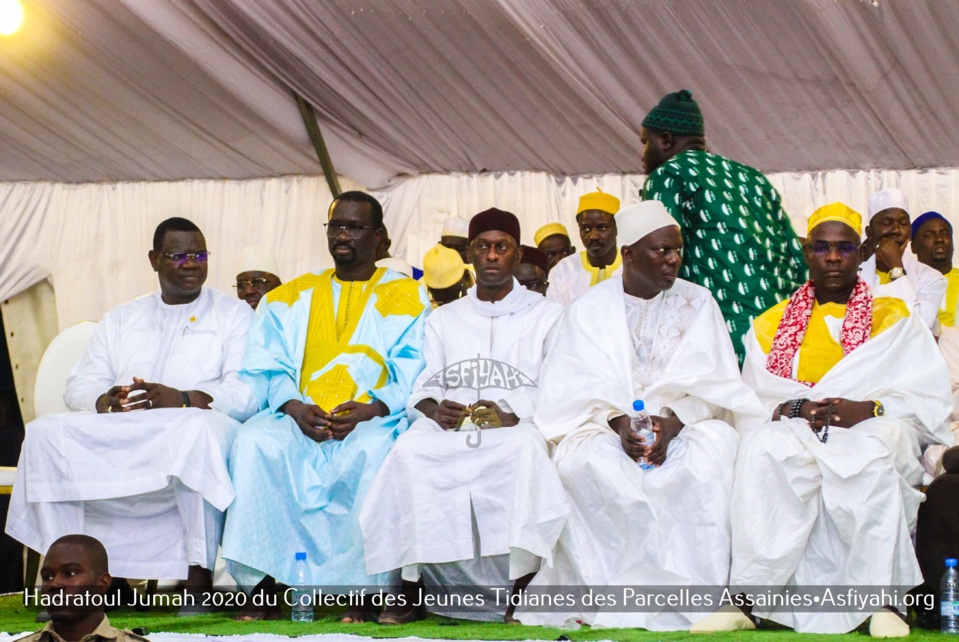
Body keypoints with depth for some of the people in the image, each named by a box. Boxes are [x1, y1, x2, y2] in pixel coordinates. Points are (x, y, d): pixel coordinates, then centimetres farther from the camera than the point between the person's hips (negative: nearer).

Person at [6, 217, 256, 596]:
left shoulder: (234, 314, 12)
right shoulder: (119, 319, 25)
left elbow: (248, 392, -3)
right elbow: (79, 386, 15)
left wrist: (182, 399, -19)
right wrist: (106, 401, -10)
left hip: (192, 431, -4)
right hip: (117, 436, 4)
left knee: (200, 430, -38)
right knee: (46, 432, -19)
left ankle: (199, 576, -33)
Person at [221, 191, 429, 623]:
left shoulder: (407, 298, 12)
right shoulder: (291, 298, 21)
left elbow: (414, 379, 1)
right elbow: (268, 368, 11)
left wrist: (370, 410, -17)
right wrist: (295, 408, -10)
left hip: (374, 420, -2)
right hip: (296, 419, 3)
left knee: (373, 453, -37)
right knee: (254, 443, -30)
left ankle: (363, 592, -28)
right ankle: (262, 587, -28)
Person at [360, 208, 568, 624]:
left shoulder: (546, 315, 14)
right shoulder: (443, 319, 23)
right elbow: (423, 388, 13)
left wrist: (513, 416, -16)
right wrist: (436, 410, -11)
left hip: (517, 425, -2)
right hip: (450, 427, 2)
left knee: (525, 449, -38)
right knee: (410, 451, -31)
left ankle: (522, 589, -33)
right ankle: (411, 587, -27)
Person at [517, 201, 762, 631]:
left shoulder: (697, 302, 11)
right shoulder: (589, 308, 9)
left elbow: (712, 382, 1)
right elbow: (575, 387, 0)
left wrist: (673, 422, -18)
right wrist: (618, 423, -19)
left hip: (685, 423, 0)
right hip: (607, 426, 0)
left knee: (713, 449, -34)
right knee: (581, 459, -34)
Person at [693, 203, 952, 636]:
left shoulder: (894, 320, 17)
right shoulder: (771, 324, 21)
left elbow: (930, 399, 3)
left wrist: (869, 409, -15)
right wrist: (792, 409, -13)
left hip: (874, 432, -1)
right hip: (792, 435, 1)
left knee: (878, 452, -37)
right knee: (765, 449, -34)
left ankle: (884, 600, -37)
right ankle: (745, 600, -38)